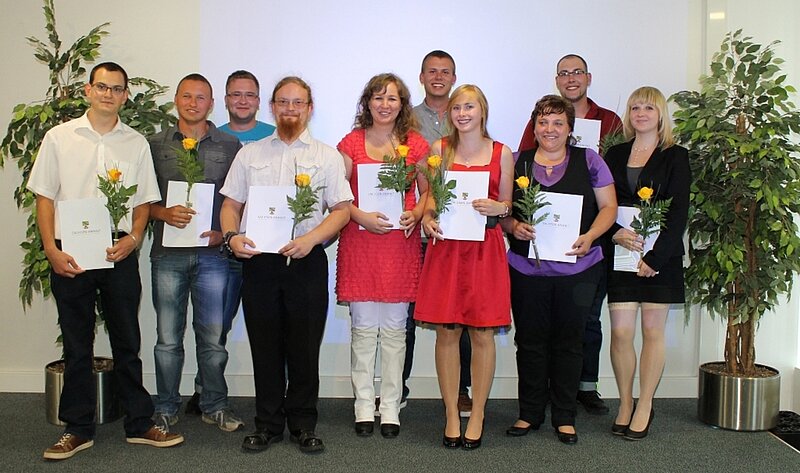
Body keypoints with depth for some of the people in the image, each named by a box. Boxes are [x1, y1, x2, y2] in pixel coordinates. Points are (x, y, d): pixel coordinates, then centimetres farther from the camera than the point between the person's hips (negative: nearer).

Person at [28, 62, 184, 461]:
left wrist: (133, 238, -8)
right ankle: (78, 429, 19)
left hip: (119, 253, 1)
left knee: (127, 342, 8)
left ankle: (139, 423, 18)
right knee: (76, 345, 8)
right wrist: (52, 250, -7)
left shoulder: (136, 143, 8)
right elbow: (44, 197, 3)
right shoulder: (59, 137, 5)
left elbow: (144, 201, 10)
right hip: (70, 255, -1)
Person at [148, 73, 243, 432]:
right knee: (168, 337, 6)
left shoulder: (230, 147, 9)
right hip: (168, 253, 0)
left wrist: (224, 232, -6)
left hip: (212, 252, 0)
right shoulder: (156, 145, 10)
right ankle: (166, 408, 20)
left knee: (214, 335, 5)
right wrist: (164, 213, -11)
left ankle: (214, 404, 20)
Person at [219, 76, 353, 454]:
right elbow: (231, 203, 13)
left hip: (307, 263, -1)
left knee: (305, 347, 3)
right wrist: (232, 236, -7)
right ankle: (268, 424, 19)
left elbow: (342, 209, 2)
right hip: (258, 261, 2)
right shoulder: (249, 154, 14)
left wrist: (311, 238, -14)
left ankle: (303, 425, 17)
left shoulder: (327, 156, 9)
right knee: (265, 346, 6)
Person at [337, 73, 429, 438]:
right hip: (359, 242, -1)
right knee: (363, 329, 5)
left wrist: (415, 214, -8)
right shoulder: (352, 142, 4)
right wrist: (361, 216, -14)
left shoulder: (415, 144, 7)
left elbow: (428, 192, 11)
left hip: (401, 243, 1)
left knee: (394, 329, 6)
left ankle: (391, 407, 17)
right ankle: (364, 405, 17)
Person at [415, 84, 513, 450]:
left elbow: (508, 205, 11)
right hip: (446, 246, 1)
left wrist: (497, 208, -11)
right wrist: (428, 219, -7)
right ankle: (451, 416, 15)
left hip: (485, 249, -1)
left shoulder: (502, 153, 5)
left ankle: (477, 415, 16)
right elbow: (431, 196, 12)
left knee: (482, 333, 2)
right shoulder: (439, 149, 8)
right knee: (446, 332, 3)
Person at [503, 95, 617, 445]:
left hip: (577, 268, -1)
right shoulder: (518, 163, 7)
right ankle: (529, 412, 22)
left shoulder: (588, 160, 5)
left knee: (569, 340, 7)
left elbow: (609, 208, 4)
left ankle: (565, 416, 20)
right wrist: (514, 226, -12)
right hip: (527, 268, 1)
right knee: (530, 340, 8)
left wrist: (589, 236, -12)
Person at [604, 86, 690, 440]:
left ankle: (645, 406, 15)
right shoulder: (615, 155, 12)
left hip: (660, 255, -2)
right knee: (620, 332, -1)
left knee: (652, 331, 3)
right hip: (621, 253, 2)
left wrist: (654, 258, -14)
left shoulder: (675, 156, 2)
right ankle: (625, 402, 15)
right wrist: (615, 233, -12)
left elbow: (678, 214, -5)